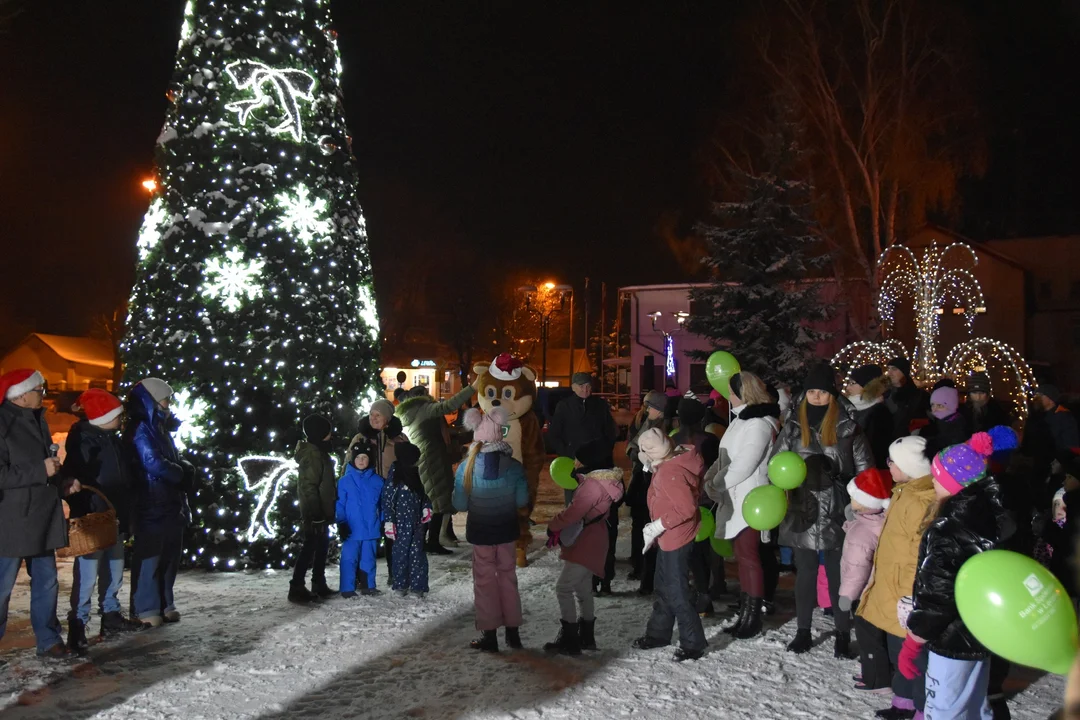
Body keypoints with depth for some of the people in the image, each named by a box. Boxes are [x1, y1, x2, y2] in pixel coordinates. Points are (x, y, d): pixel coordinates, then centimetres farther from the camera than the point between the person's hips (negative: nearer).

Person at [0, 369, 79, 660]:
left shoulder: (36, 420, 13)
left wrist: (64, 483, 7)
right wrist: (41, 471, -20)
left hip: (42, 517, 8)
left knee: (46, 581, 9)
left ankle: (48, 641, 16)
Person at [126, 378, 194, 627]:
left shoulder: (159, 428, 18)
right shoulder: (140, 429, -11)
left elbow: (175, 460, 19)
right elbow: (154, 464, -19)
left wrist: (185, 470, -3)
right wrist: (181, 475, -4)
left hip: (170, 503, 9)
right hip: (152, 505, -9)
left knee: (170, 555, 12)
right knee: (150, 556, -5)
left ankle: (164, 605, 20)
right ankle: (147, 611, 0)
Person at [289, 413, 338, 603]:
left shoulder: (320, 453, 16)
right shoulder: (312, 454, -16)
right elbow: (308, 486, -21)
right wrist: (315, 512, -23)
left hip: (321, 511, 10)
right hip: (315, 513, -10)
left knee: (322, 546, 15)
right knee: (310, 547, -7)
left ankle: (319, 585, 23)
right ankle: (297, 588, -4)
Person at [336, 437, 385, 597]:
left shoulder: (378, 481, 3)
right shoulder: (345, 481, -3)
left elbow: (383, 504, 9)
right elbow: (339, 505, -3)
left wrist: (383, 523, 5)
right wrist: (341, 524, -11)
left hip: (371, 529, 2)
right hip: (351, 529, -2)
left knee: (369, 559, 11)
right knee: (349, 559, 0)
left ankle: (368, 586, 21)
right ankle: (348, 589, 6)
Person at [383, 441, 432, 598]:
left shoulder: (414, 474, 10)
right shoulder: (395, 476, -7)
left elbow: (422, 495, 19)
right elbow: (387, 500, -8)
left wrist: (426, 508, 1)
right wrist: (388, 522, -13)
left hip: (417, 522, 5)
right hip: (402, 523, -5)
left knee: (418, 553, 3)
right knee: (401, 553, 2)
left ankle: (417, 585, 8)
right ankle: (401, 585, 13)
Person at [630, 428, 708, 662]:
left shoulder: (670, 472, -27)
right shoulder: (669, 464, 2)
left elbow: (686, 508, -30)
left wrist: (658, 525, -22)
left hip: (676, 538, -10)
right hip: (669, 537, 10)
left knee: (677, 592, -1)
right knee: (664, 588, 20)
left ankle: (693, 643, 9)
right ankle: (658, 633, 33)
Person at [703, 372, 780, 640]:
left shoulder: (759, 424, -16)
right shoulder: (742, 420, 15)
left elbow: (743, 466, -21)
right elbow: (725, 458, 16)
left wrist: (713, 484, -11)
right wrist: (708, 478, 3)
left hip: (749, 501, -10)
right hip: (735, 499, 10)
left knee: (749, 557, -3)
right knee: (743, 557, 14)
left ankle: (752, 618, 5)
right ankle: (745, 614, 22)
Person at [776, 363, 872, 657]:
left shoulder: (848, 426, -4)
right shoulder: (793, 427, 2)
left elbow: (865, 470, 0)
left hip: (838, 514, -2)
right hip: (803, 512, 2)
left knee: (839, 575, 8)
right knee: (805, 574, 13)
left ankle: (843, 634, 23)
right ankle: (803, 631, 26)